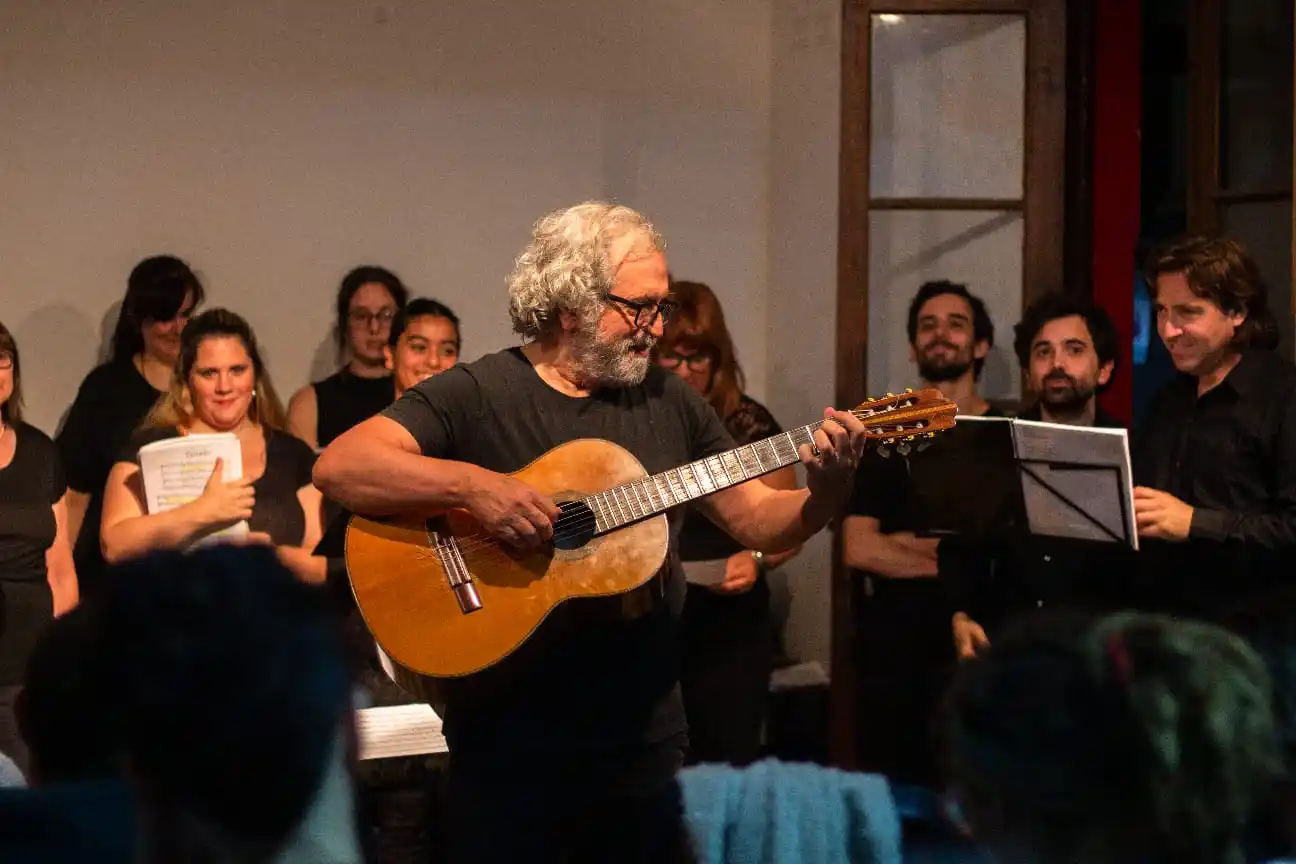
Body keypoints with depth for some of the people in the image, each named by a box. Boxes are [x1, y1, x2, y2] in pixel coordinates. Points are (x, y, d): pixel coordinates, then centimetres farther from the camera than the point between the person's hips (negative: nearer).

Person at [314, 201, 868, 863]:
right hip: (507, 735, -4)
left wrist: (825, 494, -12)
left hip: (644, 730, 4)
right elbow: (336, 467, -18)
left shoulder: (669, 399, 7)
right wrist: (472, 484, -29)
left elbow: (760, 522, 9)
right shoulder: (476, 394, -8)